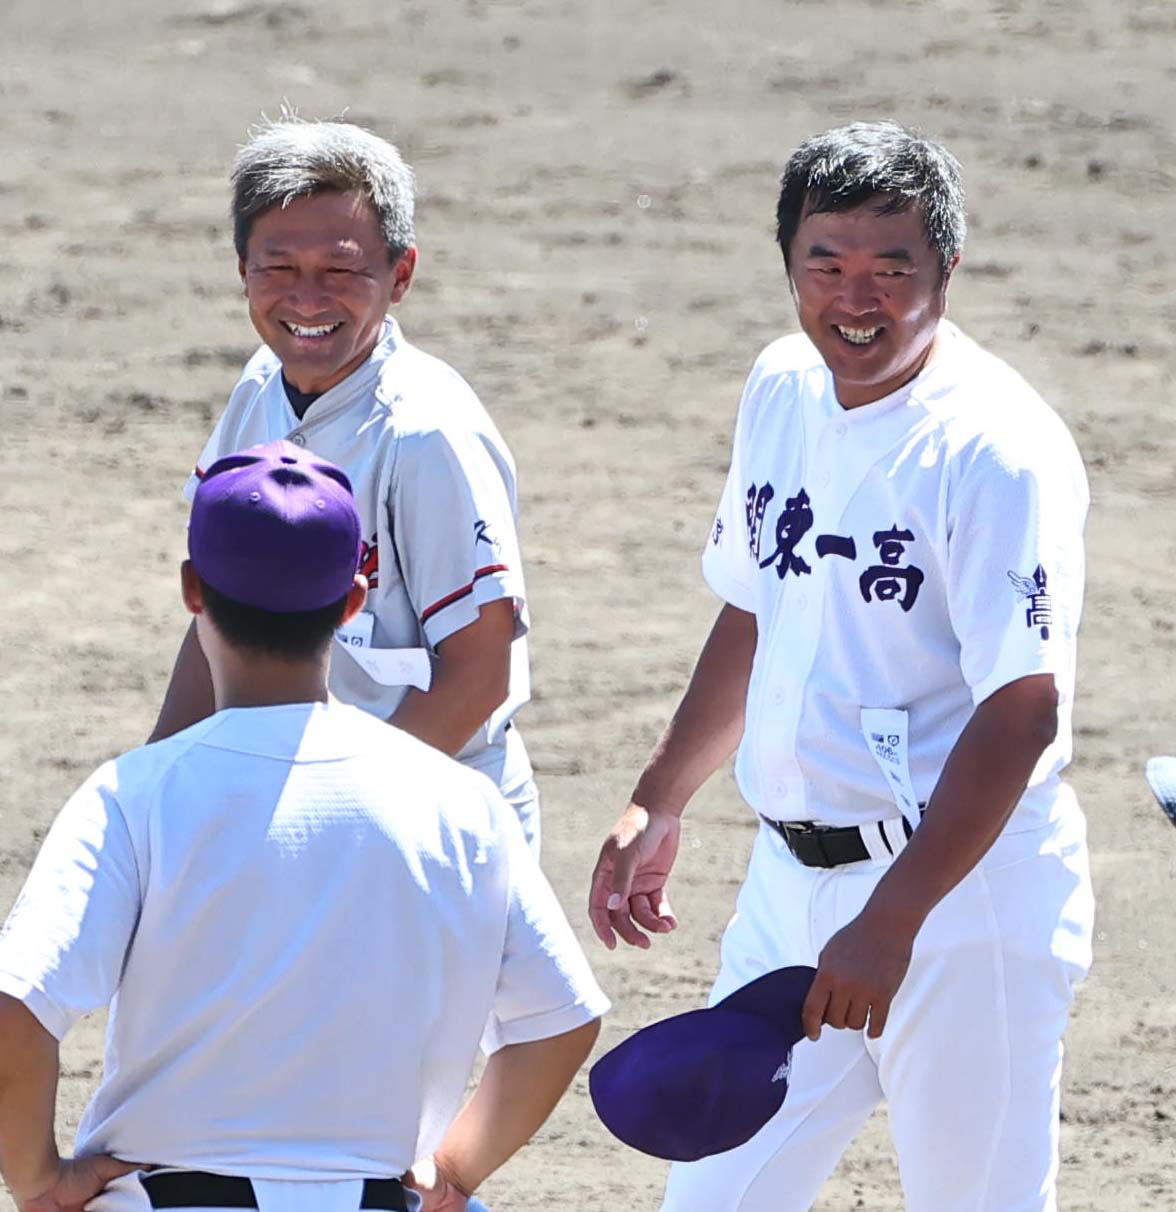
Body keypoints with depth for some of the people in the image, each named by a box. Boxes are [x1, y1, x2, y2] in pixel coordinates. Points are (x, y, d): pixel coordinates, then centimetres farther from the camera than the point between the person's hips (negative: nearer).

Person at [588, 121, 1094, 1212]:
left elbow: (1021, 712, -22)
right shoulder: (783, 387, 7)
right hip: (793, 873, 8)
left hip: (960, 884, -8)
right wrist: (659, 803, 20)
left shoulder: (996, 447, -18)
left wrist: (891, 922, -27)